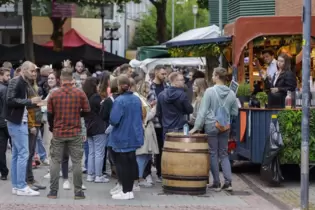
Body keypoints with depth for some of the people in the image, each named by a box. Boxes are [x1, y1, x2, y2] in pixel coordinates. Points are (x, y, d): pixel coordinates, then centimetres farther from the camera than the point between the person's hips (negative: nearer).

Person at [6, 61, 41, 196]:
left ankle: (16, 186, 16)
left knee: (16, 154, 11)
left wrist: (34, 103, 4)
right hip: (17, 122, -10)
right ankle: (21, 187, -5)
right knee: (23, 153, -9)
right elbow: (10, 101, -23)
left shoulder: (24, 84, 12)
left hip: (21, 122, 10)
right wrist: (30, 101, -24)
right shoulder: (15, 82, -14)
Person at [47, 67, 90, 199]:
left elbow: (49, 114, 1)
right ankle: (78, 192, 4)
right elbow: (86, 111, 1)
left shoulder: (54, 94, -5)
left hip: (58, 133, 0)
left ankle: (53, 191, 8)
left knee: (55, 161, 8)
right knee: (76, 162, 4)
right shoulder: (80, 93, -6)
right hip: (75, 133, 0)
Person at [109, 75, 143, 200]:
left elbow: (113, 120, -23)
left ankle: (126, 192, 4)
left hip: (122, 138, -7)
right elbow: (140, 117, 13)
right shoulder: (137, 100, 2)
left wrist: (111, 121, -2)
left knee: (122, 165, 2)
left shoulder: (119, 101, -20)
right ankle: (129, 189, 21)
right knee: (131, 163, 14)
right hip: (134, 137, 7)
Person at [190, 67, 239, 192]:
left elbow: (203, 111, -12)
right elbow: (235, 112, 8)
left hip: (211, 126, -4)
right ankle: (228, 182, 4)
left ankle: (216, 183, 7)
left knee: (213, 154, 5)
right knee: (224, 154, 13)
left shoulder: (210, 91, -11)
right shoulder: (231, 94, 1)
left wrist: (196, 127, -8)